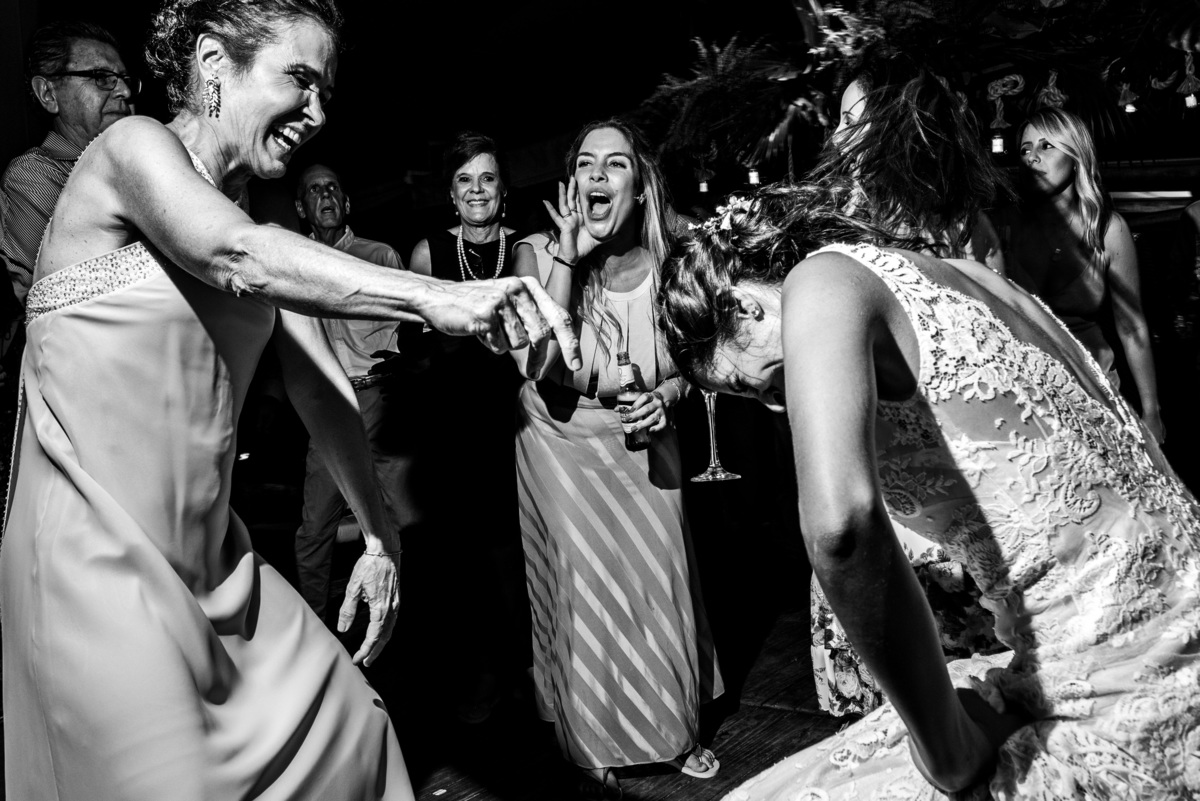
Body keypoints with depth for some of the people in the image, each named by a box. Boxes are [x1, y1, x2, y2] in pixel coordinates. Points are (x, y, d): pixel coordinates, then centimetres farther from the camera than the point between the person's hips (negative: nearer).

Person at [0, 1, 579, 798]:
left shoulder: (263, 231, 11)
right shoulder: (132, 147, -9)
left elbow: (325, 390, 6)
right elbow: (235, 257, -30)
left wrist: (381, 539, 4)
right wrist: (439, 299, -40)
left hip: (214, 556, 7)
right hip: (96, 554, -7)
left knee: (345, 735, 10)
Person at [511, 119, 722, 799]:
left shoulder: (664, 261, -8)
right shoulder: (538, 254, -14)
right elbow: (543, 371, -26)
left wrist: (667, 395, -17)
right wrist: (569, 260, -30)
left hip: (643, 449, 2)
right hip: (564, 448, -2)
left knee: (661, 591, 13)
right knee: (586, 598, 8)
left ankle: (678, 732, 38)